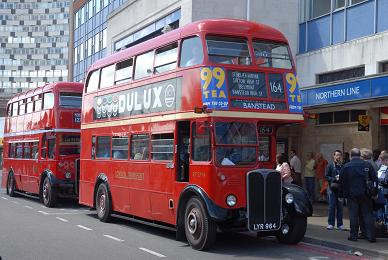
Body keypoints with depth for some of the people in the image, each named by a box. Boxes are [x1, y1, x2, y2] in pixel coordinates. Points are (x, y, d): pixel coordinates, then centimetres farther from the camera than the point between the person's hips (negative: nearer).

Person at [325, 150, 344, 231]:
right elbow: (326, 176, 0)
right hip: (332, 188, -1)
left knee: (340, 206, 5)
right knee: (332, 206, -1)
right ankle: (330, 223, 8)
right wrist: (335, 179, -12)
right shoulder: (330, 165, 2)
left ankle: (340, 224, 13)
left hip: (341, 188, 2)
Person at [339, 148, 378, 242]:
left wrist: (342, 195, 8)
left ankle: (353, 235, 8)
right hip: (365, 195, 1)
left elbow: (342, 182, 0)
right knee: (368, 214, 6)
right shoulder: (368, 165, 0)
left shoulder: (346, 167, -3)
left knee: (353, 215, 6)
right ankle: (371, 236, 5)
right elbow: (374, 179, 2)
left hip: (352, 195, -1)